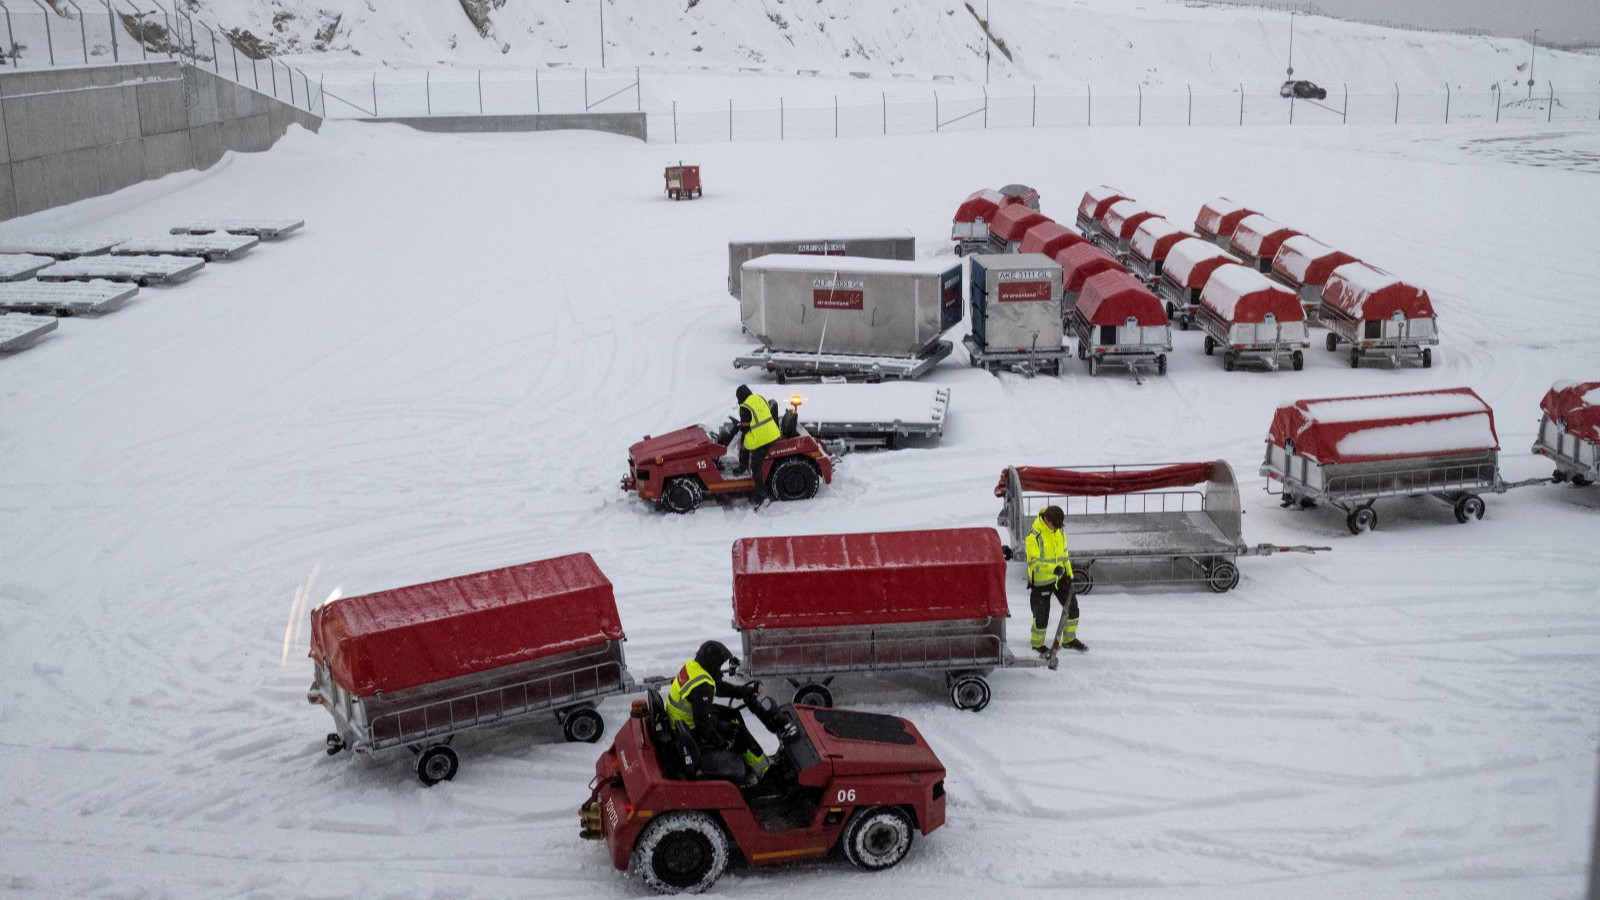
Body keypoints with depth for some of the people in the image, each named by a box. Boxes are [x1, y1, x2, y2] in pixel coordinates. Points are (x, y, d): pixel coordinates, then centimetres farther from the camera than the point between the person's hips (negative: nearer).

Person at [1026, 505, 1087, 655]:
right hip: (1041, 581, -6)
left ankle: (1069, 639, 28)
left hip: (1060, 576, 7)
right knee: (1042, 615, 1)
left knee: (1072, 606, 9)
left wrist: (1068, 573, 11)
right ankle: (1037, 643, 26)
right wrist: (1053, 568, -38)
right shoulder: (1034, 536, -23)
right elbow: (1034, 562, -25)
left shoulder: (1059, 531, 0)